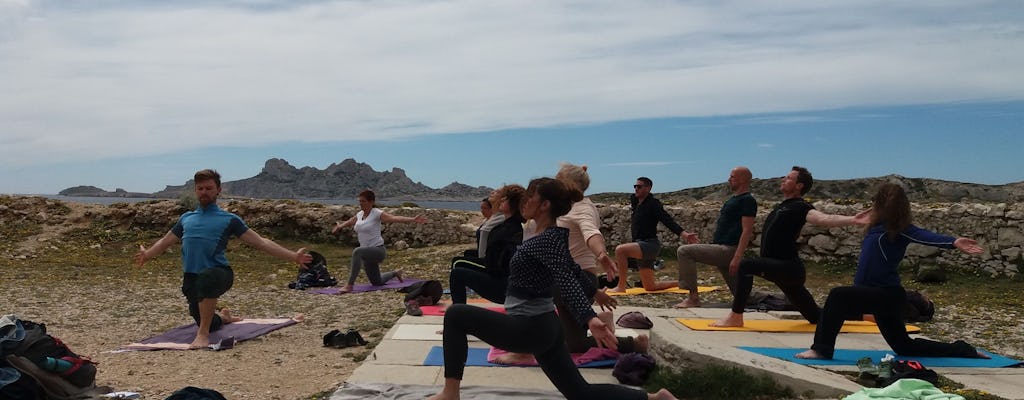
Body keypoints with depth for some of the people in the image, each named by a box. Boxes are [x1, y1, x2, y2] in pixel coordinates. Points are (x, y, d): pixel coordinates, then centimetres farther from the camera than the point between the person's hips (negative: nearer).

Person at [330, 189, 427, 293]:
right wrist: (339, 226, 50)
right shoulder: (359, 214, 8)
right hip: (368, 253, 8)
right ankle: (395, 273, 48)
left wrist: (413, 219, -43)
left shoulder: (377, 213, -12)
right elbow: (349, 222, 30)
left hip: (378, 250, -8)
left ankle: (349, 285, -32)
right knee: (377, 282, 19)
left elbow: (394, 218, -28)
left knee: (357, 252, -38)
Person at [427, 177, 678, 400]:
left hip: (530, 328, -10)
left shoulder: (549, 239, -17)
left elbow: (565, 279, -33)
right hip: (543, 327, 10)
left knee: (455, 314, -6)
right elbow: (573, 270, 24)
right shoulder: (553, 235, 10)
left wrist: (589, 318, -46)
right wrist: (594, 292, 42)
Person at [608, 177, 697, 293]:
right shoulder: (636, 201, 11)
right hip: (640, 245, 9)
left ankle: (621, 286, -24)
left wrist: (683, 233, -34)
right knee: (650, 287, 14)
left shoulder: (653, 204, -10)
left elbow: (668, 220, -21)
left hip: (649, 244, -9)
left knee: (620, 250, -32)